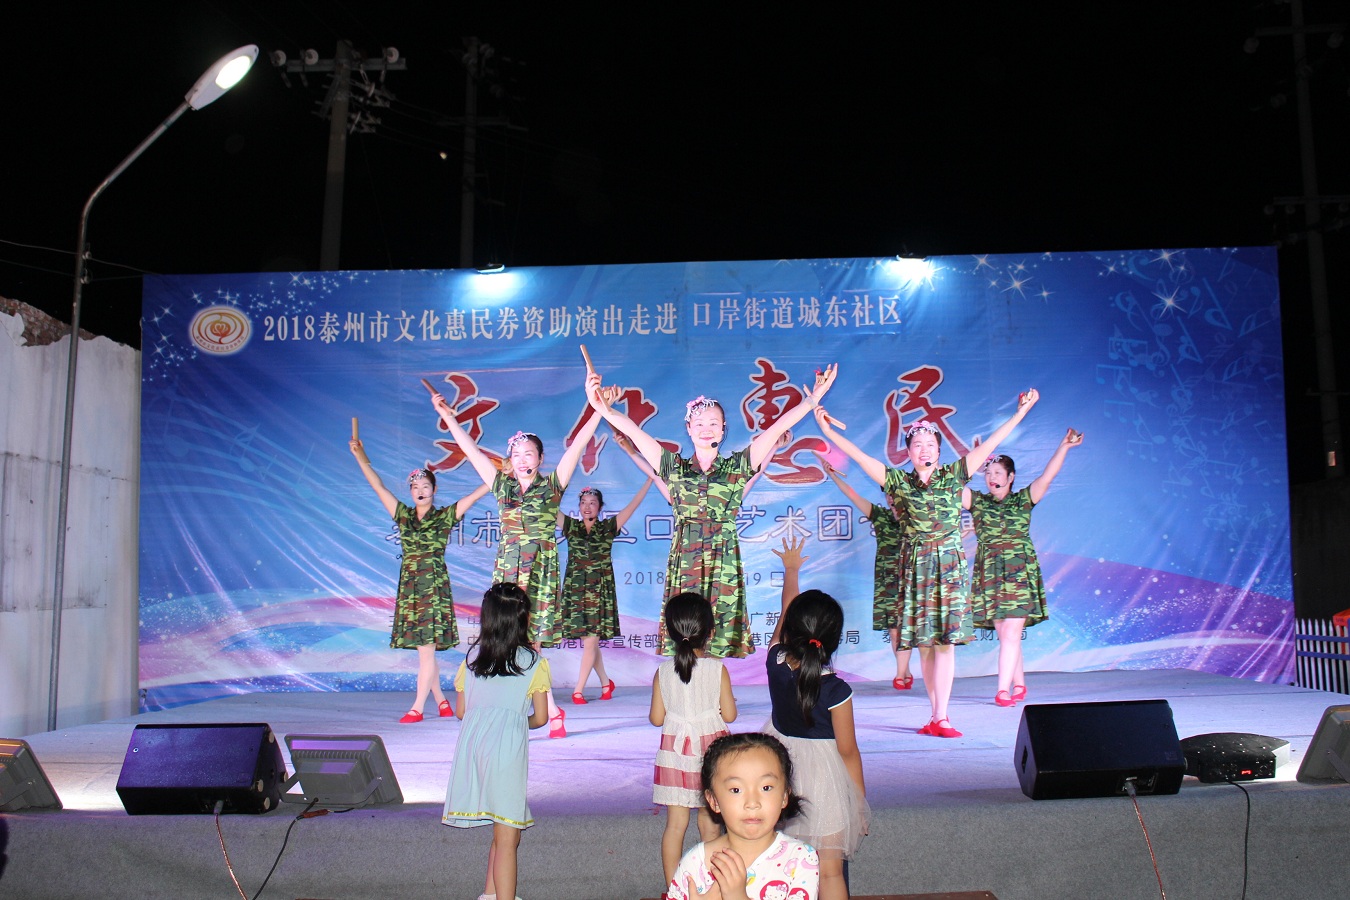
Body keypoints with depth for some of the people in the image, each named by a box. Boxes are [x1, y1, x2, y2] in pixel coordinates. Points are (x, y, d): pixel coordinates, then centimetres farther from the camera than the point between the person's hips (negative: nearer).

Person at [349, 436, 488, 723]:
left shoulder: (445, 516, 1)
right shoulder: (403, 515, 11)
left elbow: (476, 494, -1)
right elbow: (378, 486, 10)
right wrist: (361, 457, 5)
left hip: (435, 584, -4)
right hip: (409, 586, 4)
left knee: (426, 649, -6)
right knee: (424, 650, 7)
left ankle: (417, 707, -2)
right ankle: (441, 699, 21)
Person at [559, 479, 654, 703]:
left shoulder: (608, 527, 4)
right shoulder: (571, 526, 8)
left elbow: (633, 505, 4)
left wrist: (650, 480, 1)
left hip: (600, 590, -2)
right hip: (575, 589, 2)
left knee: (591, 641, -6)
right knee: (589, 642, 6)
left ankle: (578, 691, 0)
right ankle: (606, 683, 24)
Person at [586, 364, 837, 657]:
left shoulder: (738, 466, 9)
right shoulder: (674, 467, 11)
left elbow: (777, 428, 3)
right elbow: (634, 431, 4)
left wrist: (812, 399, -1)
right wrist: (604, 409, -6)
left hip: (724, 568, 0)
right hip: (683, 565, 1)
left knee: (722, 643, -5)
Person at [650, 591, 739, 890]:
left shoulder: (663, 671, -5)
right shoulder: (717, 669, -10)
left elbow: (656, 718, 0)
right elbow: (729, 714, -7)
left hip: (674, 751, 1)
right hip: (710, 749, -1)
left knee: (676, 823, 7)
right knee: (709, 822, 11)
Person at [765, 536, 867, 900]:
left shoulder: (775, 662, -12)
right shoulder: (836, 690, -21)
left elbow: (785, 612, 7)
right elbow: (848, 751, -11)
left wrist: (790, 570, 25)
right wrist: (861, 803, 4)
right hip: (821, 775, -4)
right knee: (830, 871, 4)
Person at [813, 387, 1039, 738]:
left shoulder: (953, 476, 4)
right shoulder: (899, 482, 5)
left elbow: (990, 444, 3)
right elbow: (859, 456, 0)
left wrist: (1020, 412, 1)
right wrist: (828, 430, -5)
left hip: (950, 564, -1)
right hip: (916, 567, 1)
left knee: (945, 641, -6)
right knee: (924, 643, 3)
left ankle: (940, 717, -7)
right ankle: (937, 714, 10)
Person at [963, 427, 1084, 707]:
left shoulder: (1023, 499, 6)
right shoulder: (977, 501, 9)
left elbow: (1047, 476, -3)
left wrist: (1064, 446, -11)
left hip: (1019, 572, -2)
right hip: (989, 573, 2)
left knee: (1011, 632, -9)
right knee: (1005, 633, 5)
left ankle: (1003, 689, -10)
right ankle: (1019, 685, 18)